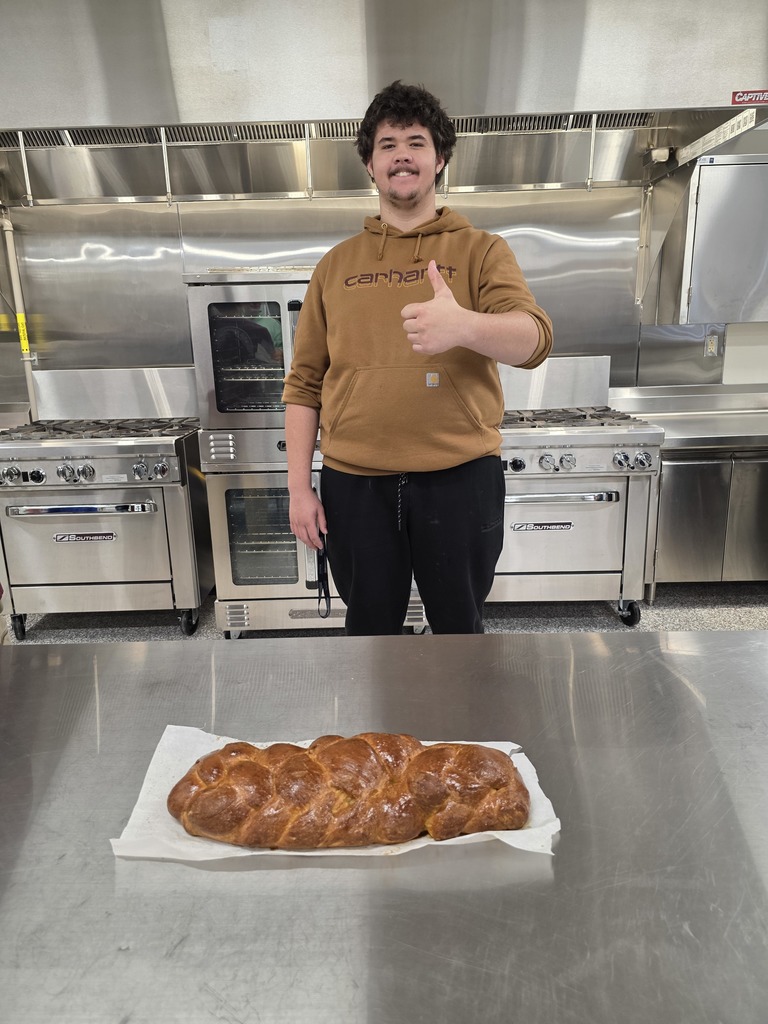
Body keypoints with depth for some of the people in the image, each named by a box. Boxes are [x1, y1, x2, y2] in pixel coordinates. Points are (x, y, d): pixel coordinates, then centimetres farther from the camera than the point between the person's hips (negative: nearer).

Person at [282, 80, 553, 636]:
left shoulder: (481, 250, 4)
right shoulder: (337, 263, 11)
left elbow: (535, 337, -13)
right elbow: (305, 382, 9)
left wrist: (464, 325, -36)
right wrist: (299, 486, 3)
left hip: (460, 476, -1)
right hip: (354, 483, 2)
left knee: (459, 624, 14)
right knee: (370, 626, 16)